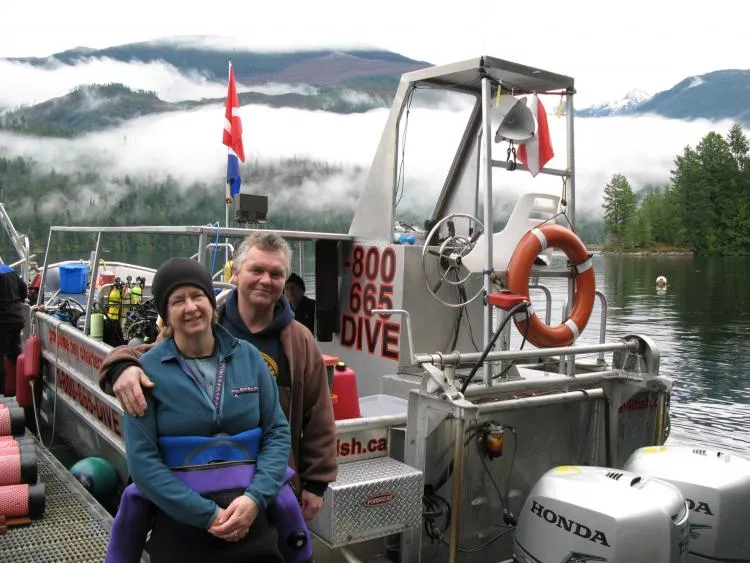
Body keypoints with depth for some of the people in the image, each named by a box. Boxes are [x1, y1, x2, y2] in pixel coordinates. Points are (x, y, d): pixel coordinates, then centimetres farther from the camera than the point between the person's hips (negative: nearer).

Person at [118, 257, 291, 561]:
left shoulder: (248, 356, 0)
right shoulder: (148, 370, -8)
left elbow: (278, 431, 1)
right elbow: (142, 459, -11)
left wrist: (256, 497, -13)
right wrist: (206, 514, -15)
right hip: (180, 527, -2)